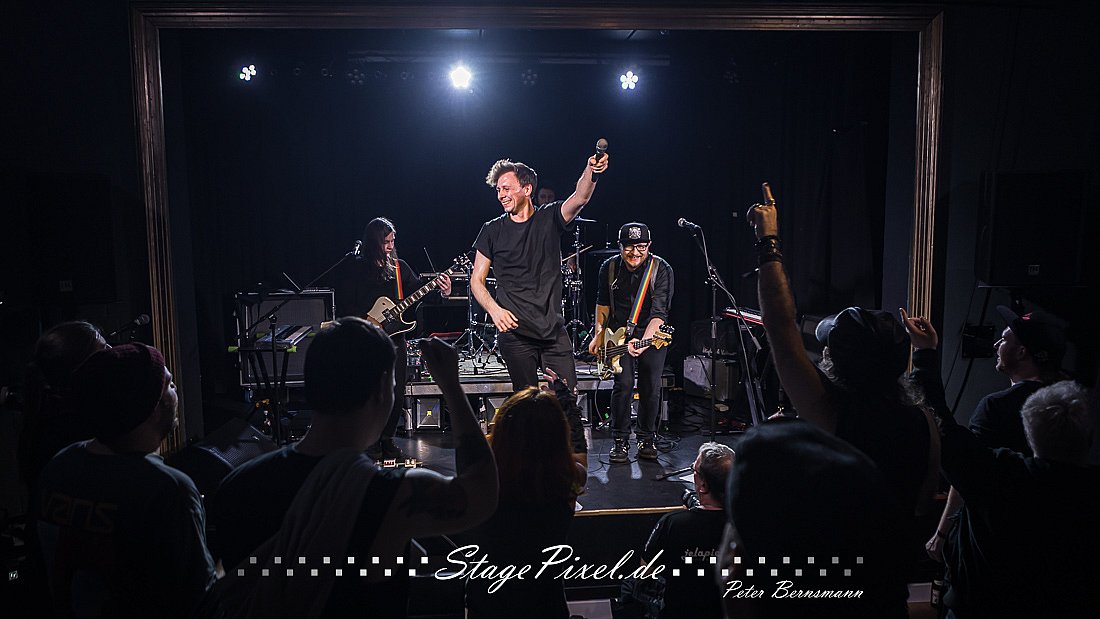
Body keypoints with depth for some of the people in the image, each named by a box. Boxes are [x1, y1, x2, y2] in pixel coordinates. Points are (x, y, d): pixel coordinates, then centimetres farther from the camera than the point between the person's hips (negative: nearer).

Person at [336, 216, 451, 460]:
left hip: (394, 337, 4)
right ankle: (372, 443, 13)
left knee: (397, 393, 6)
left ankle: (388, 440, 24)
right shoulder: (355, 270, -3)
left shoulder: (399, 267, 9)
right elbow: (343, 309, -3)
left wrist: (442, 291, -13)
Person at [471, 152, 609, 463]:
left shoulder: (549, 218, 4)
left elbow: (579, 199, -16)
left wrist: (591, 171, -36)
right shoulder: (493, 231, 5)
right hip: (515, 332, 0)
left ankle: (579, 458, 10)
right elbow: (476, 280, 8)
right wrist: (494, 310, -9)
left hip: (554, 329, 0)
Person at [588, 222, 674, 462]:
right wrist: (599, 334, 5)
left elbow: (659, 312, -24)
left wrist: (644, 341, -37)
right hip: (619, 333, 1)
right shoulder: (610, 267, -7)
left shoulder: (661, 270, -17)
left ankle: (646, 439, 17)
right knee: (623, 384, -11)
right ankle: (620, 441, 2)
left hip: (653, 334, -1)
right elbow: (602, 302, 9)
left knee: (651, 388, -2)